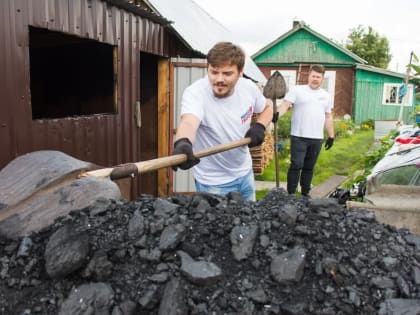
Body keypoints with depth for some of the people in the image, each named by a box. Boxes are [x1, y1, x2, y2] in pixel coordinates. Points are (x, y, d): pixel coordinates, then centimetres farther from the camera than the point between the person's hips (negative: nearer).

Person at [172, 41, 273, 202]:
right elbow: (188, 122, -48)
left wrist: (260, 126, -12)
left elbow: (267, 107, 9)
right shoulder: (195, 92, -27)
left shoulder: (249, 87, -11)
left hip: (245, 173, 6)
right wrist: (183, 143, -70)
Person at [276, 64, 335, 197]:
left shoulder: (326, 95, 15)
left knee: (309, 167, 12)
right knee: (296, 165, -5)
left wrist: (331, 136, 15)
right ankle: (291, 193, 5)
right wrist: (276, 114, -33)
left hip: (317, 138, 4)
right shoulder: (296, 90, 0)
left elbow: (328, 117, 19)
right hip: (299, 137, -4)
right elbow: (285, 105, -12)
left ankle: (305, 193, 24)